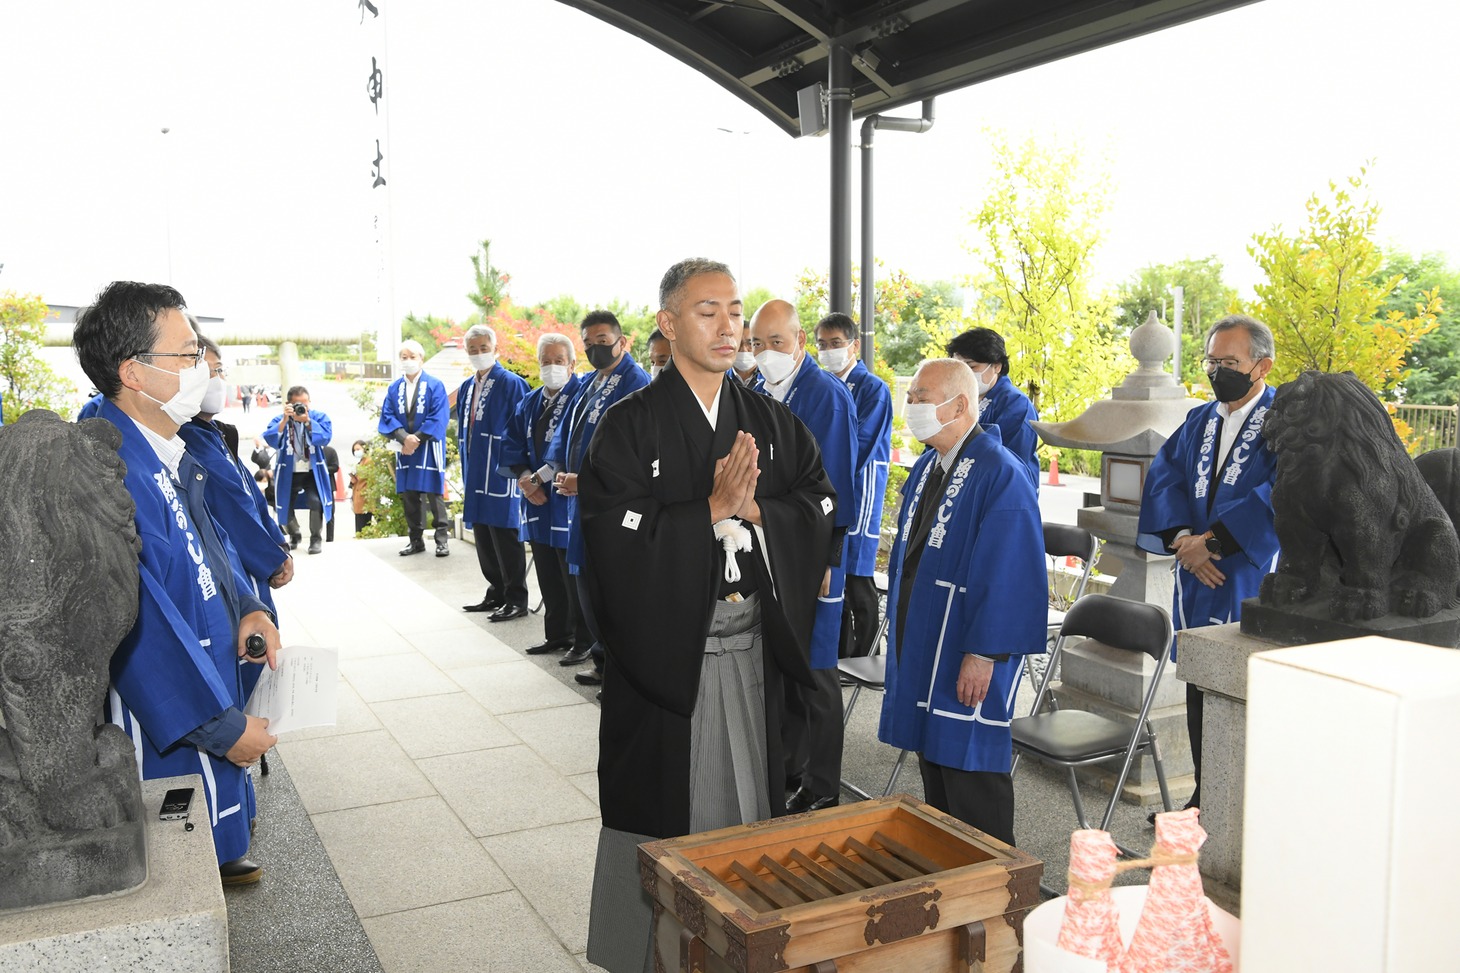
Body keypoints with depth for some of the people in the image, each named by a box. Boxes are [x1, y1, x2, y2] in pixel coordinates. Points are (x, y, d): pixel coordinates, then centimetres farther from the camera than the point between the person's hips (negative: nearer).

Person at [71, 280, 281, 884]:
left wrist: (246, 607, 0)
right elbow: (142, 626, -28)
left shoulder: (169, 454, 4)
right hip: (166, 715, -9)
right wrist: (223, 726, -22)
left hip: (210, 670, 9)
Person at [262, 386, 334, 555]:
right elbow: (271, 440, -19)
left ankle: (316, 538, -1)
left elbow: (326, 437, -20)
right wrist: (285, 420, -29)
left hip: (313, 471, -2)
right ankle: (294, 536, 37)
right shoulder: (280, 419, -3)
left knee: (315, 502, -22)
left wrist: (307, 421, -29)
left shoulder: (319, 417, -3)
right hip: (288, 472, 2)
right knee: (285, 506, 8)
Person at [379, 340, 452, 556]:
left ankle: (442, 539, 2)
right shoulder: (394, 388, 10)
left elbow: (439, 417, -10)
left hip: (429, 448, -4)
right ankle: (416, 540, 14)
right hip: (405, 449, 4)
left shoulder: (435, 385, -3)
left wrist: (417, 438, -15)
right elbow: (387, 417, 3)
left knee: (434, 494, -4)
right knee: (408, 495, 6)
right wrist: (404, 437, -14)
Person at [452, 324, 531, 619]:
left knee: (504, 536, -3)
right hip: (475, 474, 8)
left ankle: (516, 599, 6)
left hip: (501, 473, -8)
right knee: (483, 537, 13)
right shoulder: (466, 388, 15)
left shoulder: (511, 384, -8)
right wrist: (466, 468, 17)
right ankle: (497, 592, 24)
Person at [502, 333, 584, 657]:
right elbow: (512, 446, 14)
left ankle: (585, 641, 10)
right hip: (538, 501, 7)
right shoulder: (530, 403, 13)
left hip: (569, 499, -7)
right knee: (548, 576, 14)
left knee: (574, 575, -1)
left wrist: (538, 477, -14)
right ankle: (557, 635, 27)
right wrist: (525, 477, -4)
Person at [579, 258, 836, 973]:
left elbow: (821, 504, 4)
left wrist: (756, 510, -13)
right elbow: (617, 539, -16)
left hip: (753, 648, 4)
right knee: (661, 810, 6)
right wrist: (713, 510, -19)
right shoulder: (629, 426, -7)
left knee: (748, 806, 15)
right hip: (664, 649, -4)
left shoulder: (771, 421, 8)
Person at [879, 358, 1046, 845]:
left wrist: (983, 655, -21)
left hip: (968, 662, -9)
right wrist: (900, 630, 18)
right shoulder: (927, 467, 11)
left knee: (969, 773, 0)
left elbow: (1007, 574, -21)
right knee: (933, 763, 18)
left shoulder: (999, 474, -18)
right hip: (920, 649, 9)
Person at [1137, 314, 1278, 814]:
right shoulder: (1199, 421, 14)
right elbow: (1163, 477, 7)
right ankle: (1204, 800, 26)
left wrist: (1212, 539, -17)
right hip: (1200, 578, 6)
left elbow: (1282, 495, -19)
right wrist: (1182, 538, -10)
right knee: (1200, 692, 13)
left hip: (1255, 581, -6)